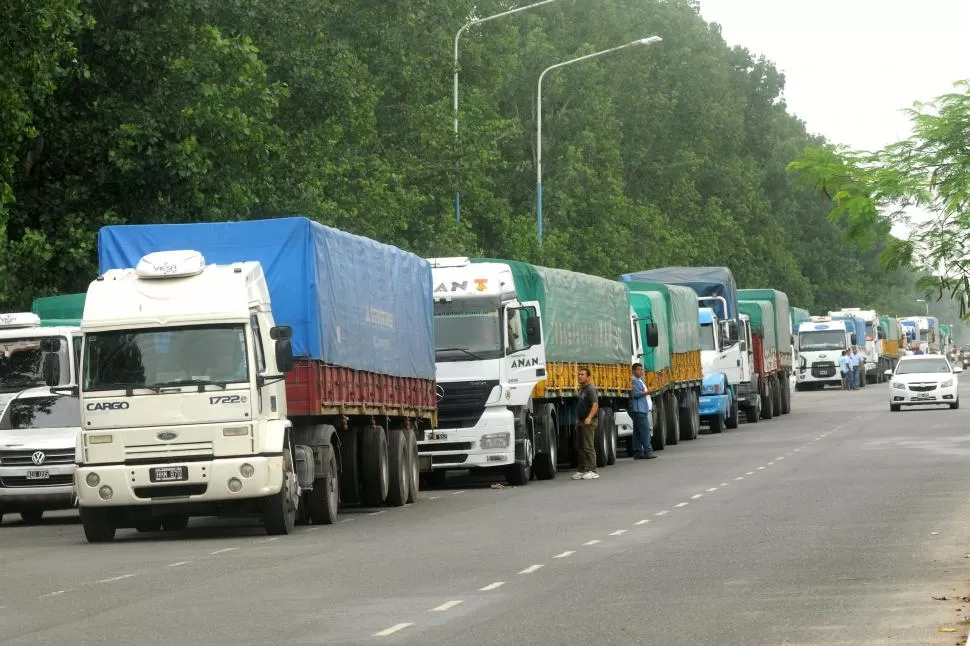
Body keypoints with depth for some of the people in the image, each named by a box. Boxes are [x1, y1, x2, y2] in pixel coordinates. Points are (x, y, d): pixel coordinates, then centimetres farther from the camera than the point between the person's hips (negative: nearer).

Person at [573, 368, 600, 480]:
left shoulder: (590, 389, -12)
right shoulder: (582, 389, 18)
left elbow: (595, 405, -22)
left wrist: (589, 417, -34)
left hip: (589, 422, -10)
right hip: (582, 421, 10)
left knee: (588, 447, -10)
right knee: (581, 447, 11)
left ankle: (592, 471, -9)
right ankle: (582, 470, 16)